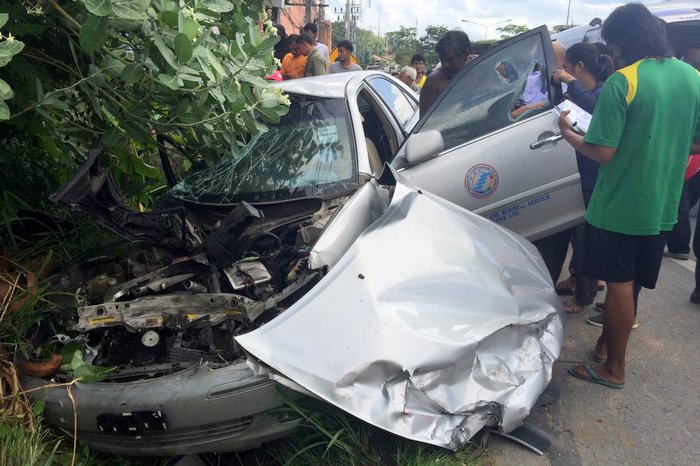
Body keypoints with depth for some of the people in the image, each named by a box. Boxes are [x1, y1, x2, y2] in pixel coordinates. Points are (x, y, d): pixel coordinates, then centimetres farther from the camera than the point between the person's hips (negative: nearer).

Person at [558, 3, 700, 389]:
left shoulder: (621, 83, -18)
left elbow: (603, 153, -20)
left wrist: (568, 134, -4)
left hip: (619, 206, -6)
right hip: (662, 207, 6)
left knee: (620, 284, 5)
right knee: (627, 281, 19)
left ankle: (613, 368, 18)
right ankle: (607, 344, 35)